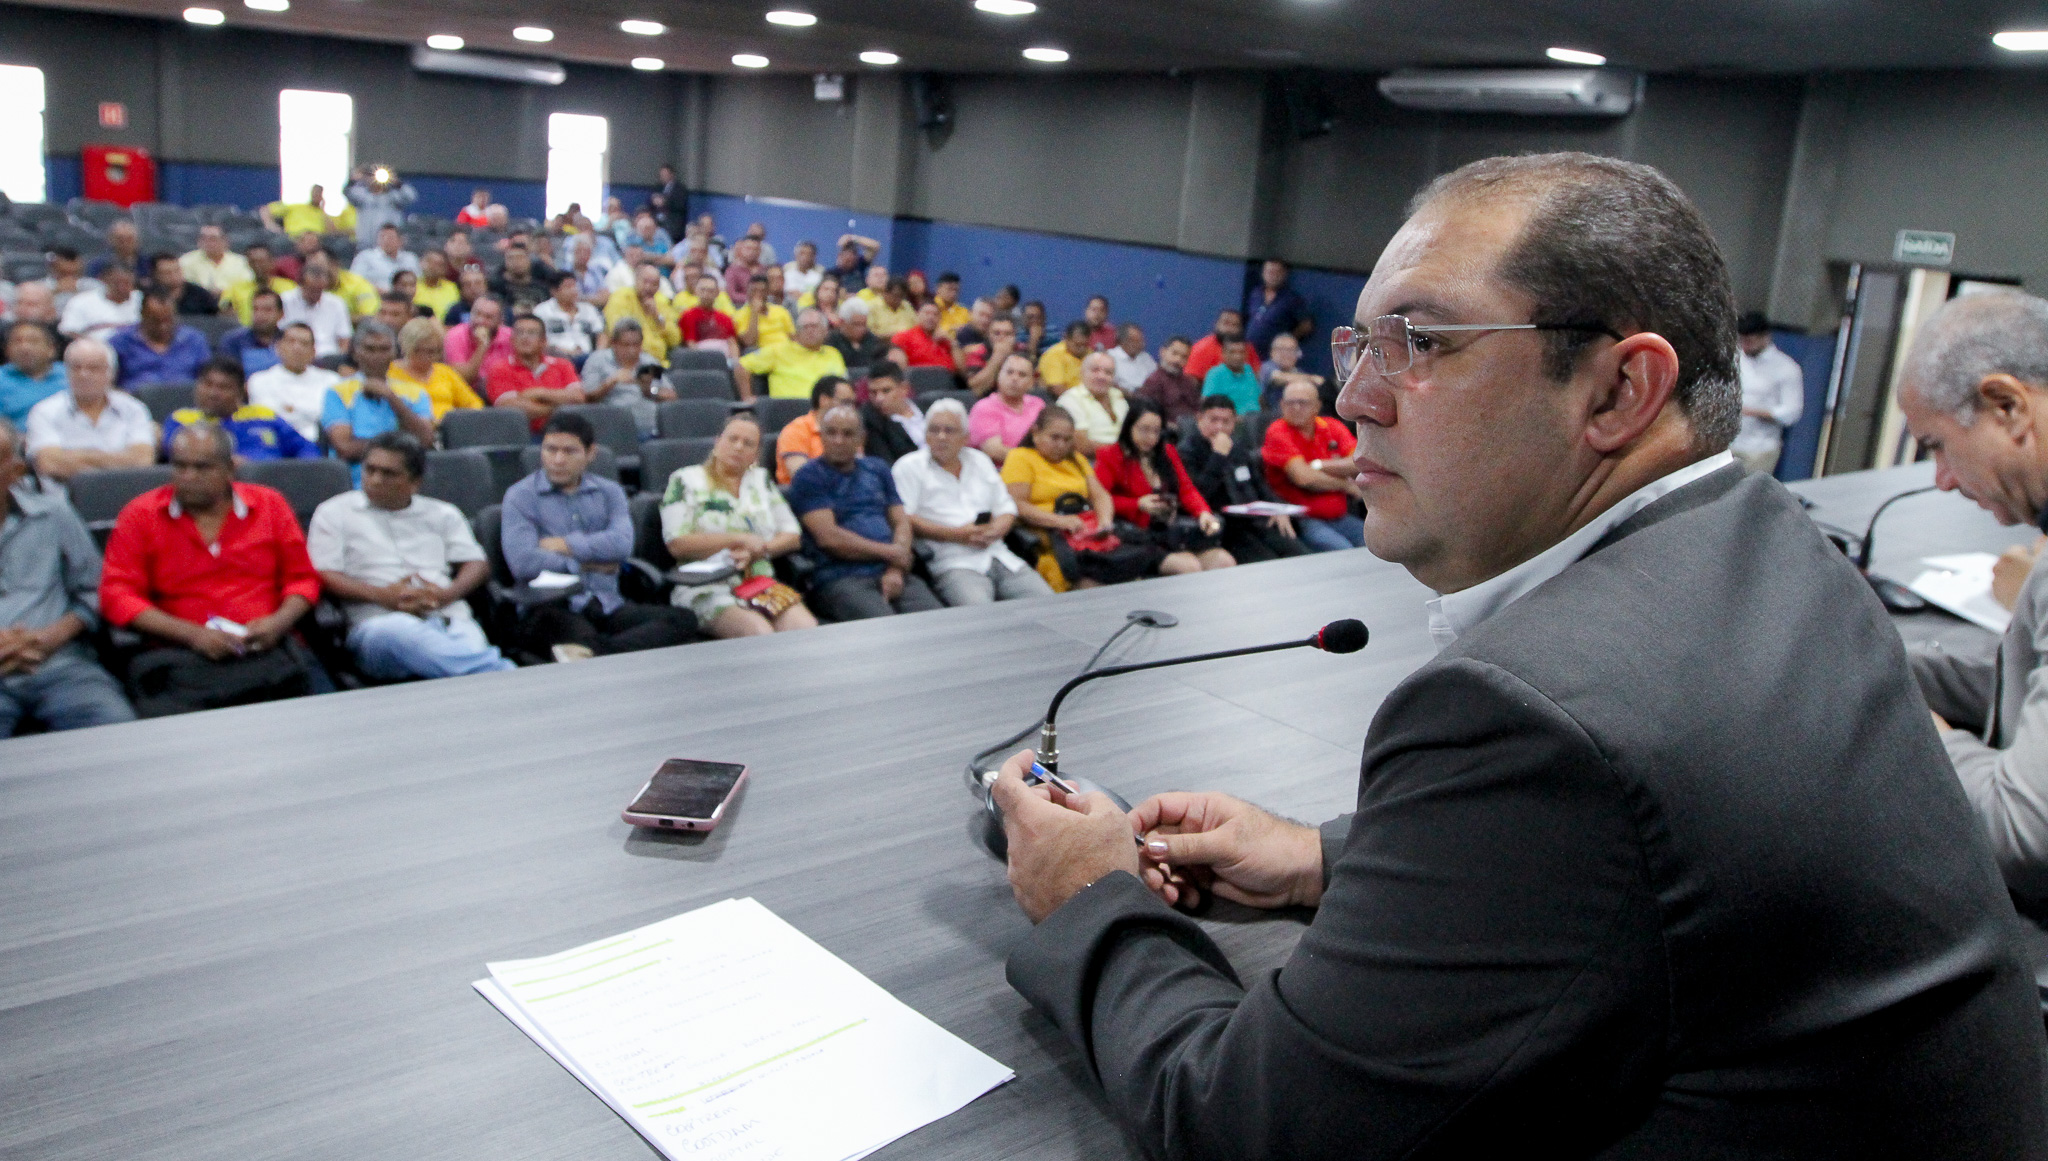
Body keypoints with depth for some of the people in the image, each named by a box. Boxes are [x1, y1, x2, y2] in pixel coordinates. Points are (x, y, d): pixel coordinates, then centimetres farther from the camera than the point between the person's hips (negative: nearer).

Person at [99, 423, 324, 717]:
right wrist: (192, 634, -9)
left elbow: (303, 579, 19)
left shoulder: (269, 505, 16)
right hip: (180, 656, -1)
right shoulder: (141, 516, 11)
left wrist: (279, 622, -4)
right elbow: (116, 596, 4)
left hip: (268, 649, 1)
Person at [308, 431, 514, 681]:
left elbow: (478, 564, 18)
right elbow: (323, 575, 8)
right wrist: (382, 595, -8)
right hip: (379, 622, -3)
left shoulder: (443, 514, 27)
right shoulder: (335, 512, 21)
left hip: (450, 618, 4)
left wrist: (447, 594, -5)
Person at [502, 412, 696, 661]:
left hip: (607, 606, 5)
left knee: (683, 619, -26)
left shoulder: (609, 492, 17)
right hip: (553, 609, -4)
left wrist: (562, 545, -4)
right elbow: (523, 563, -10)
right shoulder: (520, 496, 7)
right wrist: (587, 564, -1)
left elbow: (622, 544, -4)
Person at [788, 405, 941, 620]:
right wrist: (889, 552, -2)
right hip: (841, 578, -4)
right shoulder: (808, 477, 6)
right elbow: (828, 537, -6)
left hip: (890, 573, 5)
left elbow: (901, 523, 16)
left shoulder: (877, 469, 23)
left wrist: (896, 570, -3)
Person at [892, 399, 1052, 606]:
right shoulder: (909, 467, 8)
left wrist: (995, 531, -1)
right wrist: (956, 535, -11)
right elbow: (904, 519, -5)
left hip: (999, 555, 6)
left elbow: (1006, 507, 23)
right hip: (953, 563, -6)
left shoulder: (980, 461, 25)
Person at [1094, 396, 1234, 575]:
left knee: (1225, 562, -15)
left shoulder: (1168, 452, 21)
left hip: (1174, 530, 6)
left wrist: (1203, 512, -4)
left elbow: (1187, 489, 16)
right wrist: (1138, 505, -14)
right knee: (1190, 567, -29)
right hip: (1139, 533, -6)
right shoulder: (1111, 456, 4)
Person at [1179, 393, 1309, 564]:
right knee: (1269, 564, -28)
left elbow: (1260, 484, 30)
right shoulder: (1187, 452, -3)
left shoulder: (1238, 446, 21)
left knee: (1301, 555, -13)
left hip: (1257, 520, 7)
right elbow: (1199, 493, -18)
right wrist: (1219, 456, -16)